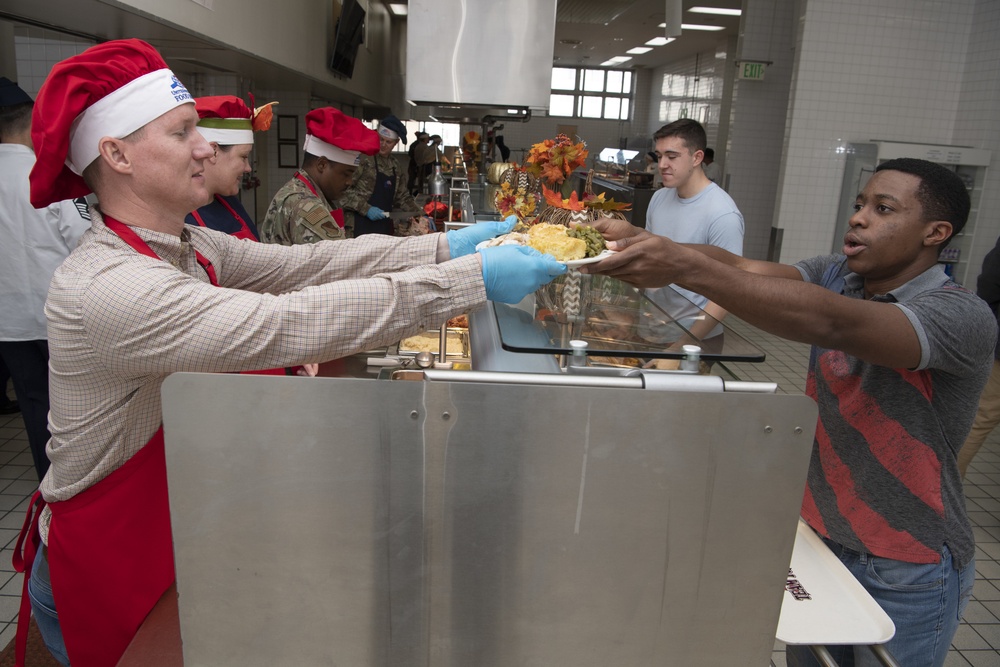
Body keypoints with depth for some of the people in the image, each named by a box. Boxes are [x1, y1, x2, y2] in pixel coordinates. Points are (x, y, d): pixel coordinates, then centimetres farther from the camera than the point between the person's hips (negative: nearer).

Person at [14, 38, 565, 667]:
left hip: (171, 524, 7)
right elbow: (289, 324, -41)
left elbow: (307, 262, -8)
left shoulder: (189, 247, -3)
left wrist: (445, 246, -17)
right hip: (104, 564, -7)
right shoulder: (104, 286, -32)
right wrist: (473, 279, -40)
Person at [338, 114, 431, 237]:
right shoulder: (363, 157, -8)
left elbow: (403, 197, 21)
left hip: (384, 228, 7)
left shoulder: (395, 167, 15)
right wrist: (366, 208, -20)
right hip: (359, 227, -7)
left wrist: (420, 216, 8)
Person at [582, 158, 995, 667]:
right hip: (818, 535, 5)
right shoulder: (837, 276, -2)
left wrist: (686, 266, -49)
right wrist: (635, 239, -35)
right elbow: (740, 268, -18)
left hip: (905, 574, -5)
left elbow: (831, 323, -39)